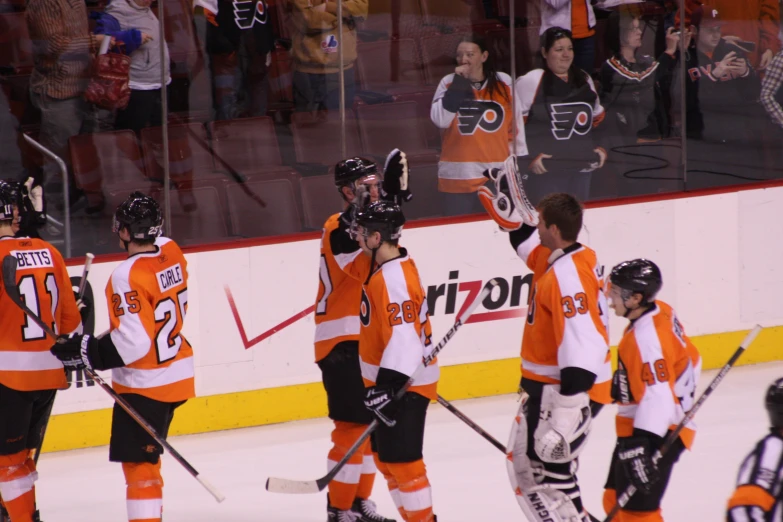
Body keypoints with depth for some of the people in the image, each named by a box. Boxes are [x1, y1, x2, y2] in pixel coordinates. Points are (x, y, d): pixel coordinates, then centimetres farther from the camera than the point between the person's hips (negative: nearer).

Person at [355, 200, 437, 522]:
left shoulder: (394, 279, -24)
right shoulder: (390, 266, 8)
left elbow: (404, 338, -29)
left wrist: (388, 386, -32)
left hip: (405, 383, -10)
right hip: (390, 379, 10)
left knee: (400, 458, -9)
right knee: (386, 455, 17)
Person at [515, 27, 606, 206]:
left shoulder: (584, 80, 12)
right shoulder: (530, 82, -11)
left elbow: (598, 117, 26)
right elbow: (512, 121, -12)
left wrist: (600, 147, 18)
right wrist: (526, 156, -14)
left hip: (580, 169, 7)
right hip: (544, 171, -7)